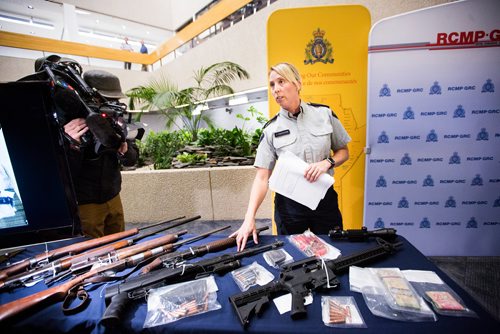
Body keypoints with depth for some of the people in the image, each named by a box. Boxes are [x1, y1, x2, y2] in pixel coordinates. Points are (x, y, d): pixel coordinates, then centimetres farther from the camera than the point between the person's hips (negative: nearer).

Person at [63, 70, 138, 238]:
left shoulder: (115, 121, -3)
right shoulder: (69, 125, -17)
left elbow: (132, 159, -2)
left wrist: (123, 147, -23)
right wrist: (72, 146, -34)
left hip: (113, 198, 5)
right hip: (84, 205, -4)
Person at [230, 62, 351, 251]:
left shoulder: (325, 114, -3)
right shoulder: (271, 129, -7)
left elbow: (343, 152, 8)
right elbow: (262, 177, -10)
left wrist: (327, 163, -15)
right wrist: (249, 218, -20)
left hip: (325, 199, 1)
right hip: (289, 204, -1)